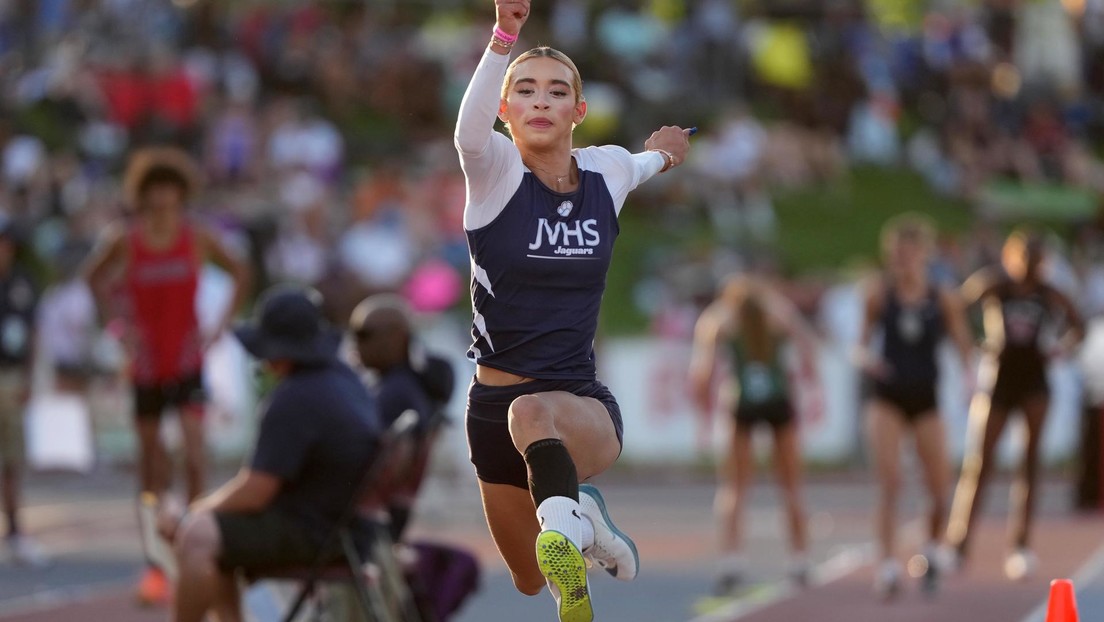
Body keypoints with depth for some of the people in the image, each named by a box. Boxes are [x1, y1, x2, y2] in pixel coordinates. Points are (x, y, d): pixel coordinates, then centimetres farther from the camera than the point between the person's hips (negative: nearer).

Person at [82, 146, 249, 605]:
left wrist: (221, 326, 2)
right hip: (147, 366, 1)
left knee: (194, 453, -15)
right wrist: (117, 322, 1)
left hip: (188, 364, 0)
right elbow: (94, 279, 11)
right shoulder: (124, 241, -7)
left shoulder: (197, 238, -5)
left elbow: (239, 274, 10)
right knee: (150, 457, 6)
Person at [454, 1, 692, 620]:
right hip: (495, 403, 1)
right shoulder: (495, 170, -10)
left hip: (587, 407, -1)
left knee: (534, 414, -40)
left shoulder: (609, 171, 0)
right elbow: (470, 132, -37)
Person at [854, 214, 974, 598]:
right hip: (886, 397, -1)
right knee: (889, 483, -16)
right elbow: (862, 342, 3)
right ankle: (887, 565, -16)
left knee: (939, 491, 1)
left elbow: (964, 347, 2)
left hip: (926, 398, 1)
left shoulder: (944, 300, -1)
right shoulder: (878, 293, -2)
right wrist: (865, 358, -19)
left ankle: (932, 552, 28)